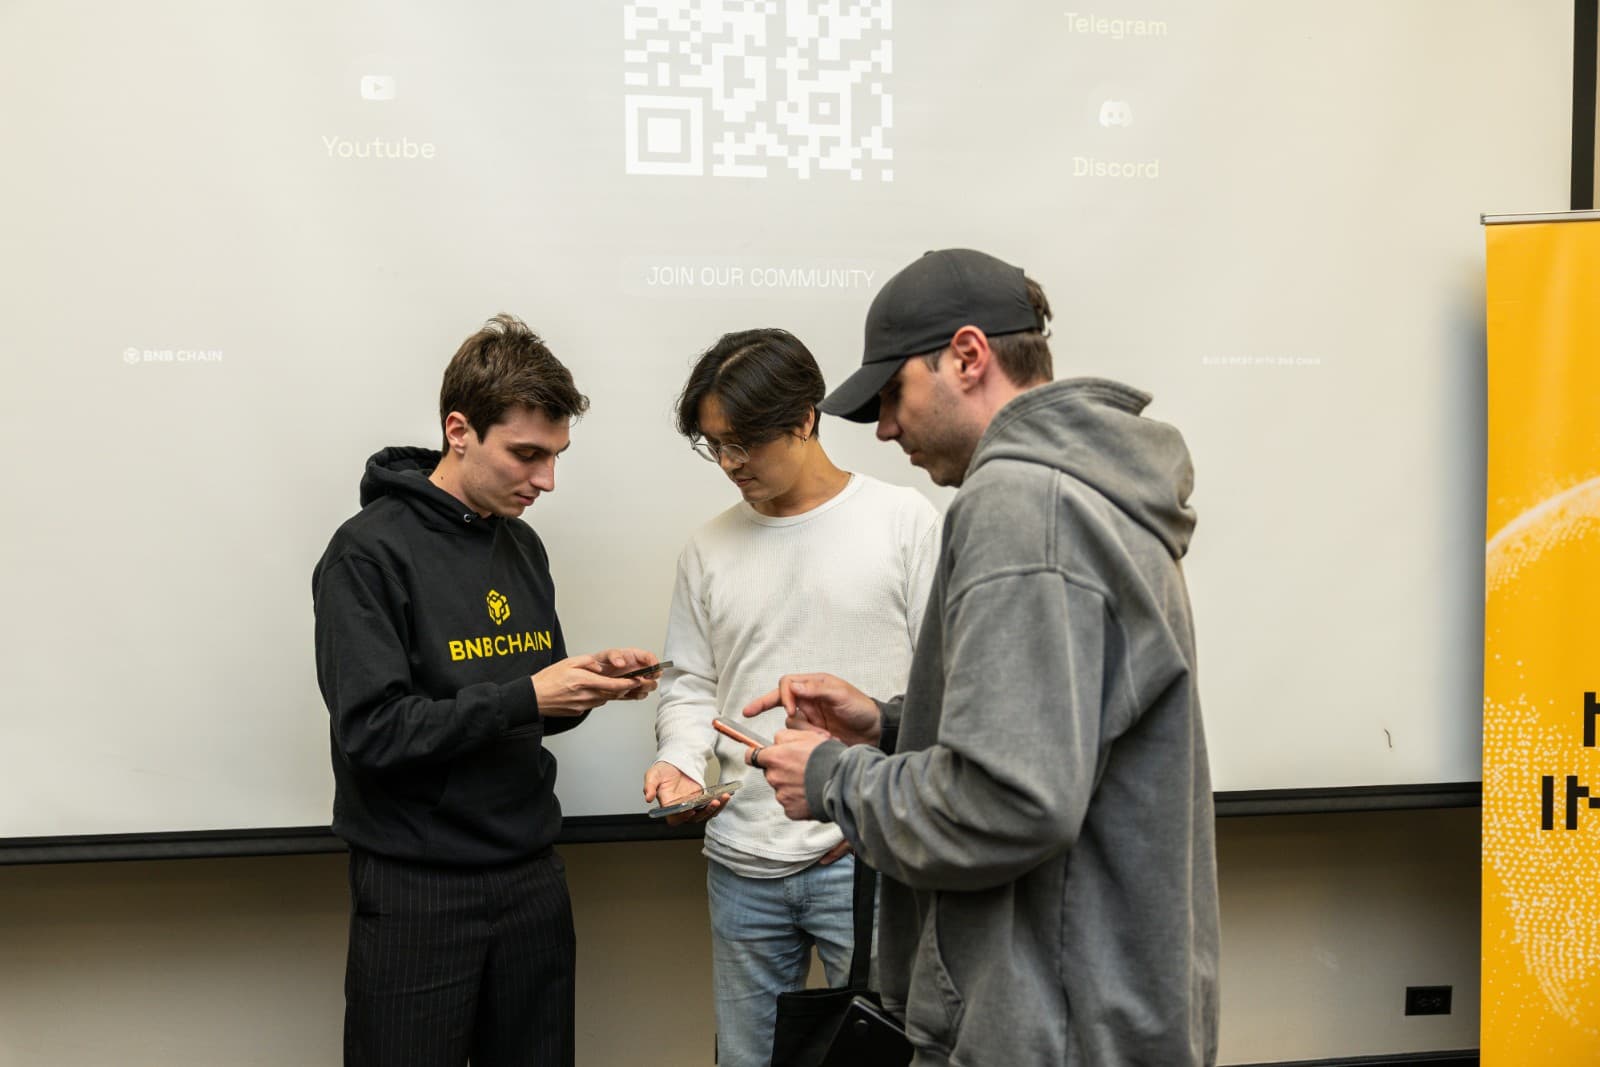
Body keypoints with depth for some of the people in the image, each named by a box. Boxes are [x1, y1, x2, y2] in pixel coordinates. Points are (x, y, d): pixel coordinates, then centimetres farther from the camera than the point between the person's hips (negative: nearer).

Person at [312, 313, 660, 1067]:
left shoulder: (524, 547, 9)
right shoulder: (370, 553, -12)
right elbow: (372, 731, -18)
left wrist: (591, 682, -3)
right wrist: (525, 696, -21)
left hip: (531, 875, 6)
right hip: (418, 887, -6)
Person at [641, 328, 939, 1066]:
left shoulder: (905, 521, -3)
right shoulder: (709, 547, 8)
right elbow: (691, 684, 13)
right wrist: (681, 761, -7)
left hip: (869, 858, -3)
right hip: (741, 864, 4)